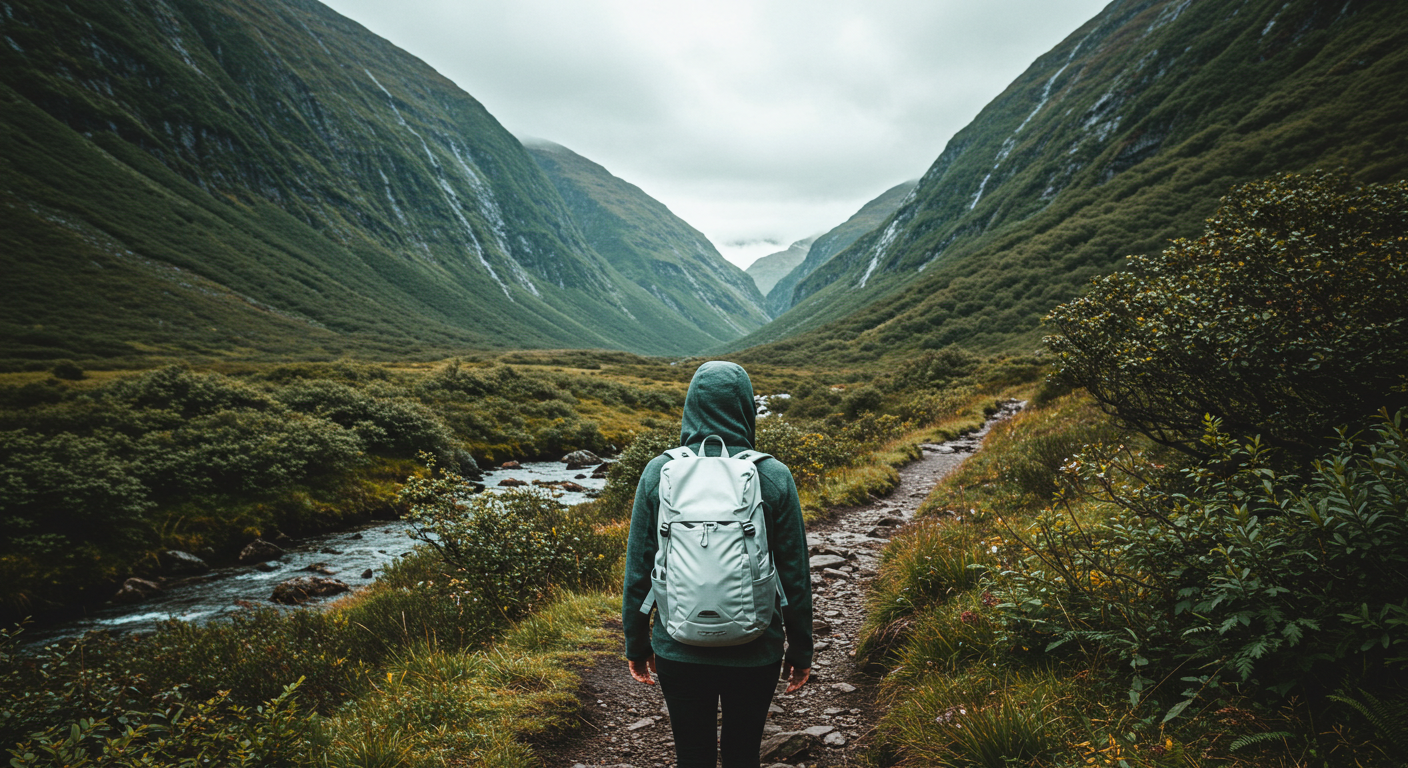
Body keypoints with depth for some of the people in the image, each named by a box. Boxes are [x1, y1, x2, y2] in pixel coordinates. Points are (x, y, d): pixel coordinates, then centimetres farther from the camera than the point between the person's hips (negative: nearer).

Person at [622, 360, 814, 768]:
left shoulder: (658, 472, -8)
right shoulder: (774, 477, -10)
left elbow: (637, 571, -3)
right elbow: (795, 576, -5)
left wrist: (637, 644, 10)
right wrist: (800, 650, 8)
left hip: (678, 650, 1)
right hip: (755, 653, 0)